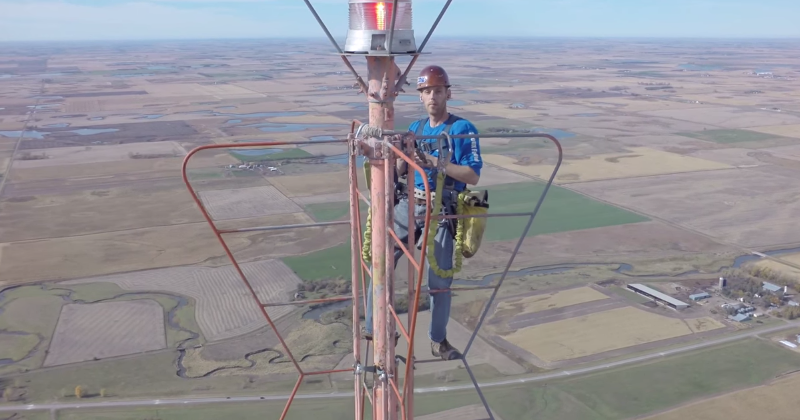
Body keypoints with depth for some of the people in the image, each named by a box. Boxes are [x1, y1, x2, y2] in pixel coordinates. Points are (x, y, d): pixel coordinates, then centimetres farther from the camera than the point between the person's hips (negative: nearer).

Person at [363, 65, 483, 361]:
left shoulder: (463, 129, -5)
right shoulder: (416, 128, 13)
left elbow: (473, 176, -12)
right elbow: (398, 171, 15)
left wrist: (435, 162, -21)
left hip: (439, 212, -5)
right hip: (408, 205, 5)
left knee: (439, 281, 0)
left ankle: (438, 341, 20)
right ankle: (374, 327, 14)